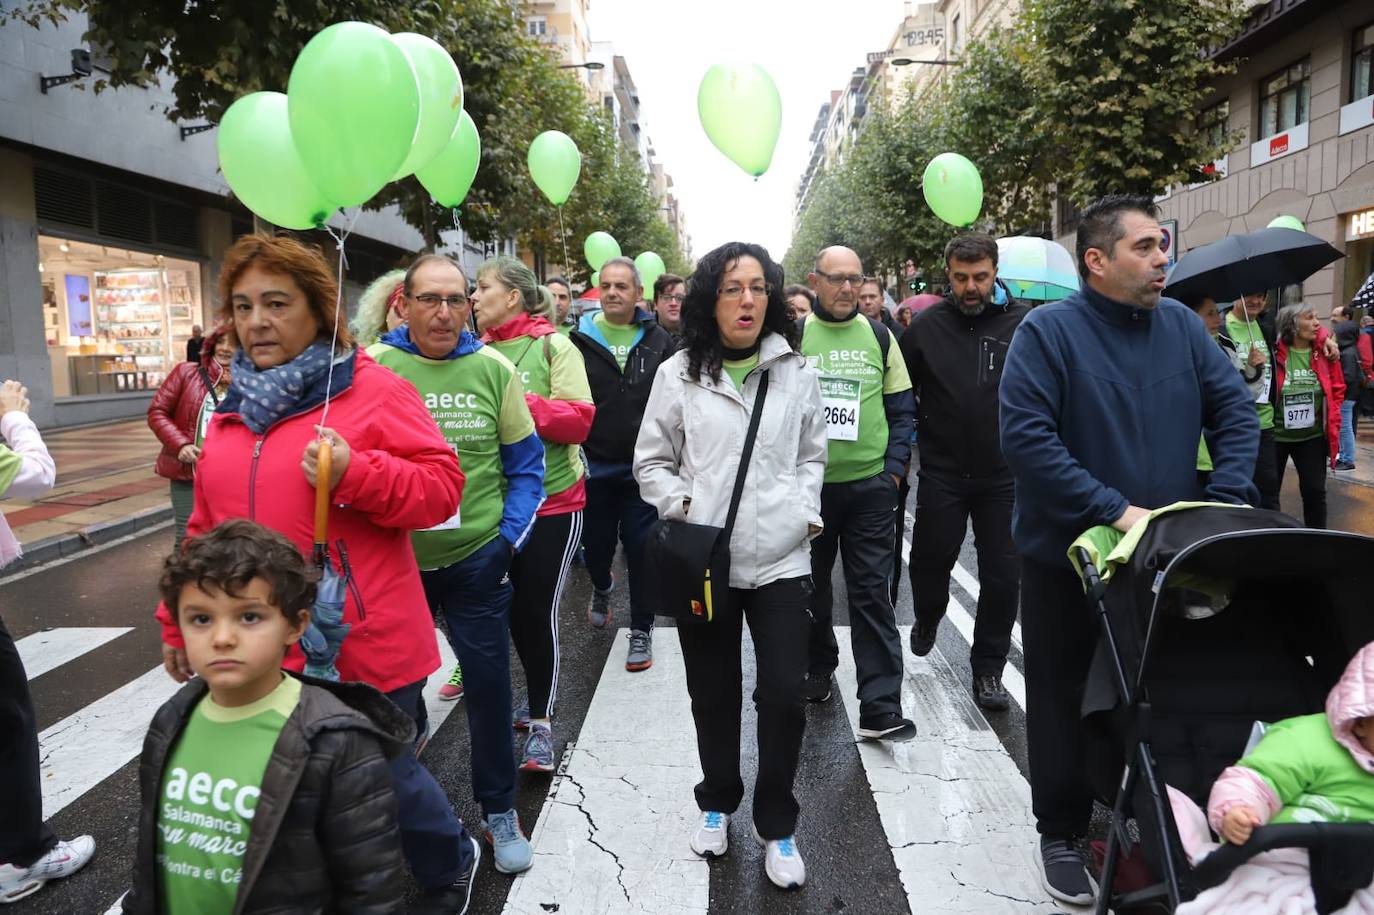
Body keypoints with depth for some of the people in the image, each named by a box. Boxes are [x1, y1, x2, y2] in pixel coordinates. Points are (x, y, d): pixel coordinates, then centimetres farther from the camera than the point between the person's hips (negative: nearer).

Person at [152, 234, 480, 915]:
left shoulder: (372, 390, -8)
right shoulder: (235, 406, 11)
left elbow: (440, 488, -12)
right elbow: (207, 528, 17)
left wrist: (354, 472, -27)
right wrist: (180, 621, 18)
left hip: (364, 648, -5)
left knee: (383, 775, 9)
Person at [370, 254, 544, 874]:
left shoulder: (494, 369, -5)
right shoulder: (371, 367, -8)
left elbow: (525, 466, 1)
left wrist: (510, 538, -8)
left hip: (478, 560, 0)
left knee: (488, 684, 9)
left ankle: (500, 811, 30)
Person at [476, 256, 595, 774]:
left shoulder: (555, 348, -7)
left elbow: (578, 421, -14)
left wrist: (521, 403, -22)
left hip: (551, 502, -5)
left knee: (538, 610, -1)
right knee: (514, 606, 16)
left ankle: (541, 722, 13)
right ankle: (536, 698, 36)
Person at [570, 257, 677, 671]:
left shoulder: (659, 341, 1)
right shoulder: (580, 340, -1)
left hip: (644, 468, -1)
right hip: (594, 466, 1)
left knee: (641, 550, 3)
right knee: (596, 545, 14)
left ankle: (641, 630, 19)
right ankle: (601, 588, 49)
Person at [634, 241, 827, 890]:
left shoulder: (796, 372, 4)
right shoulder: (679, 373, -1)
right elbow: (651, 462, 5)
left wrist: (806, 513, 0)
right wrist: (685, 507, -10)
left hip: (781, 561, 1)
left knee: (784, 697, 0)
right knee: (713, 694, 15)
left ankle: (776, 826, 23)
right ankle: (717, 802, 39)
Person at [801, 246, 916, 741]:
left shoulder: (879, 337, 6)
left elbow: (902, 410, 9)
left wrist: (895, 467, -1)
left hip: (870, 485, 0)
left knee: (872, 593, -1)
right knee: (811, 586, 14)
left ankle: (880, 708, 2)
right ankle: (818, 668, 36)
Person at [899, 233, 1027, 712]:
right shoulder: (926, 326, -1)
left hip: (1005, 475, 0)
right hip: (942, 473, 0)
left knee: (1002, 577, 6)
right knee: (931, 561, 10)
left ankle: (988, 670, 22)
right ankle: (927, 620, 43)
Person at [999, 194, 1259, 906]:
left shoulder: (1182, 325, 3)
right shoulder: (1048, 330, -14)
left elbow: (1235, 410, 5)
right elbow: (1025, 435, -22)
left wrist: (1226, 500, -9)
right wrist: (1115, 511, -25)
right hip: (1066, 556, -4)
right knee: (1064, 700, 9)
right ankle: (1062, 833, 27)